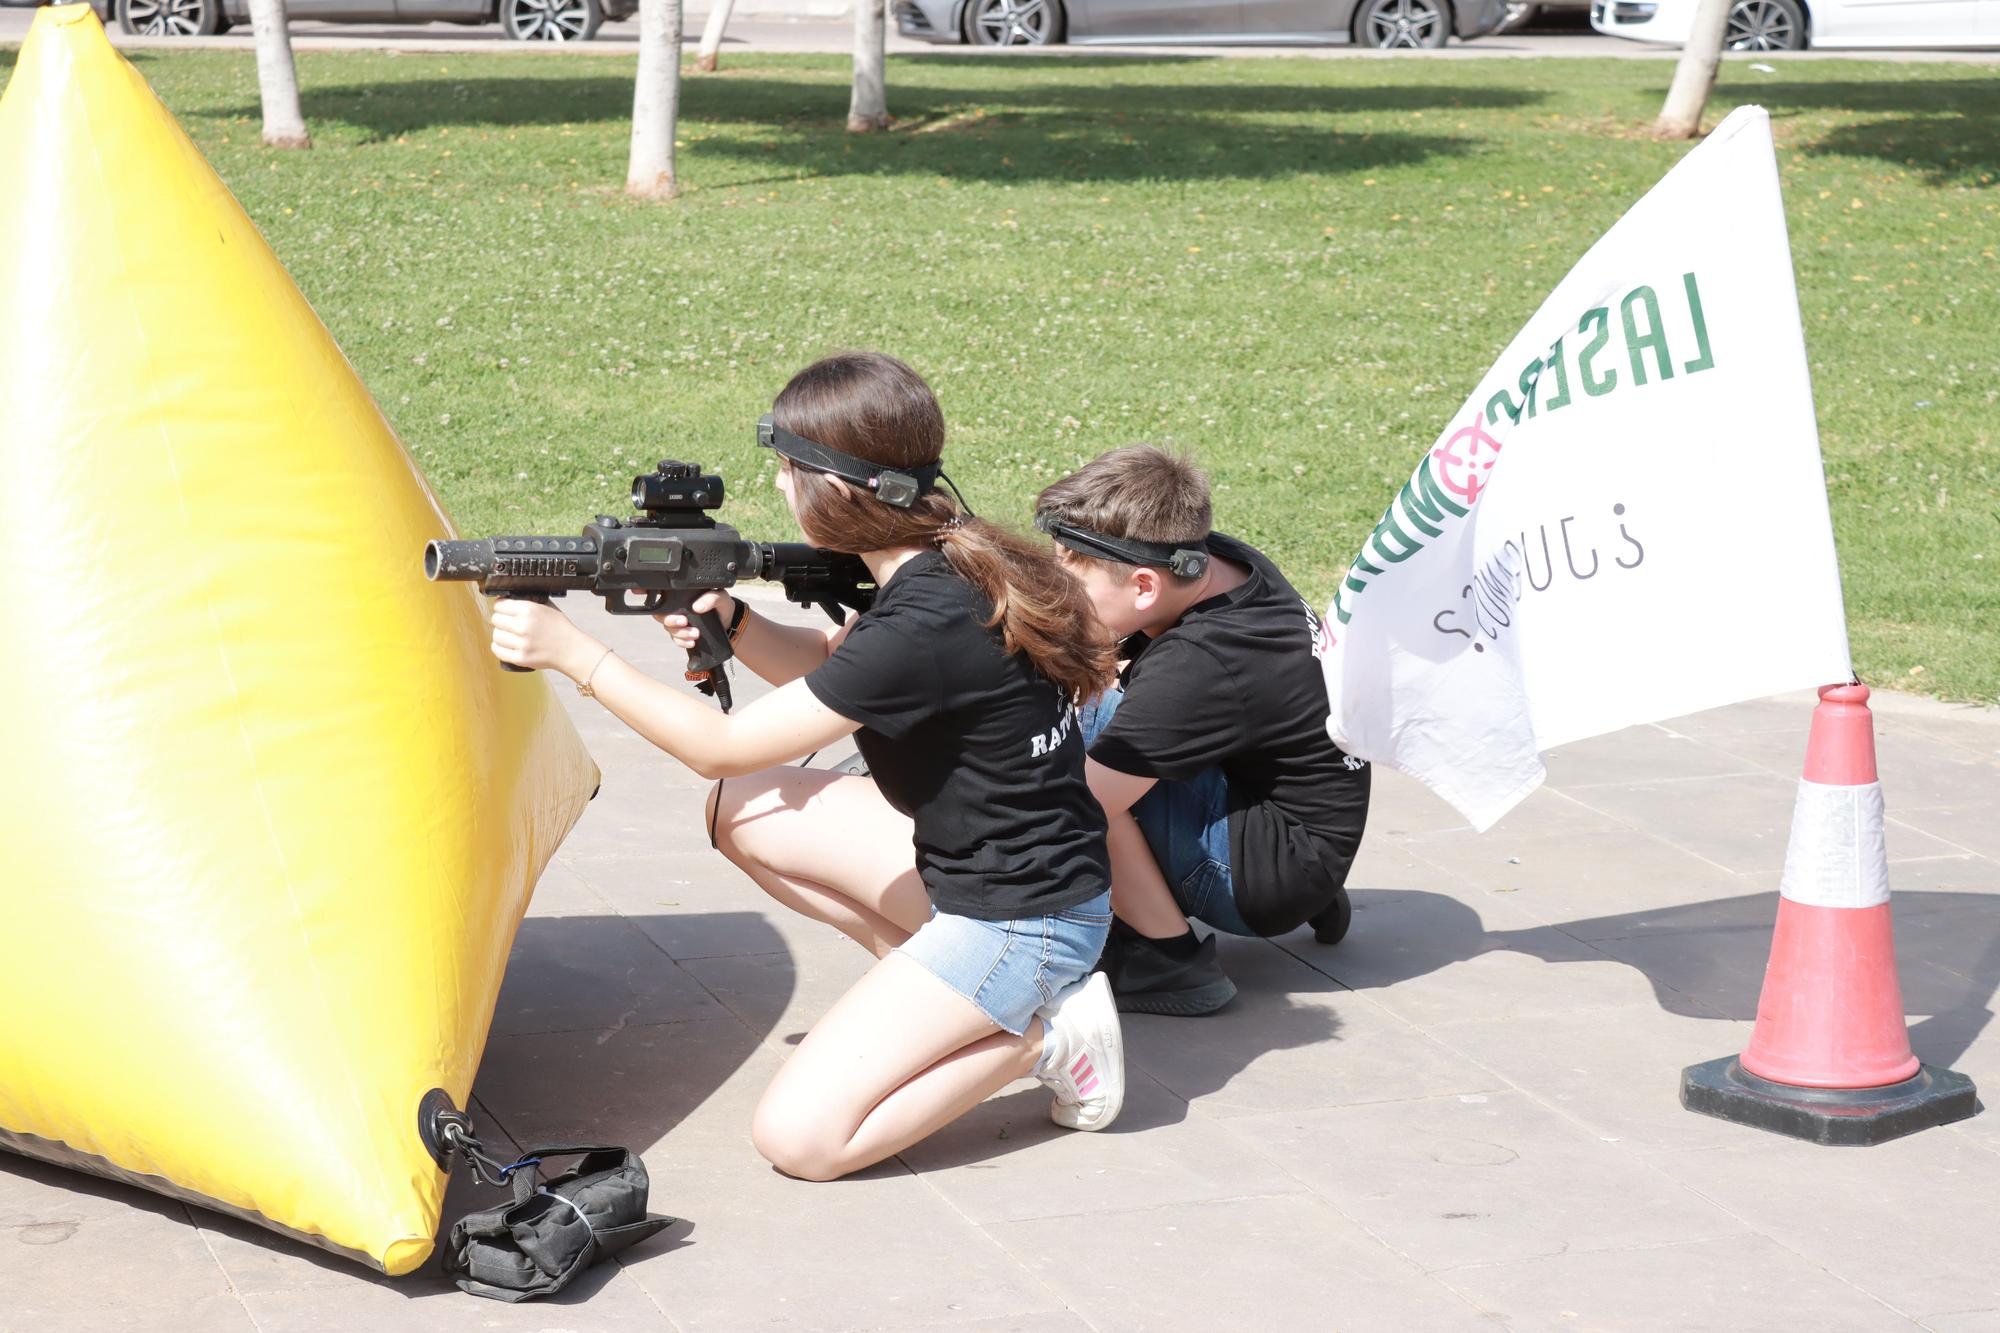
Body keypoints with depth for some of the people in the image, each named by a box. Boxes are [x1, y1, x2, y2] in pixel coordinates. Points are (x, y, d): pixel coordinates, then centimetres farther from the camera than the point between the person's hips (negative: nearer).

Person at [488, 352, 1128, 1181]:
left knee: (798, 1138, -12)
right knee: (741, 812, 8)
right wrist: (730, 620, -5)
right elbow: (823, 666, 16)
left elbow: (722, 747, -19)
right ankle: (945, 992, 10)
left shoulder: (926, 626, -27)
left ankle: (1039, 1032, -1)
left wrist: (574, 654, -14)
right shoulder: (944, 562, 0)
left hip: (1020, 923, -9)